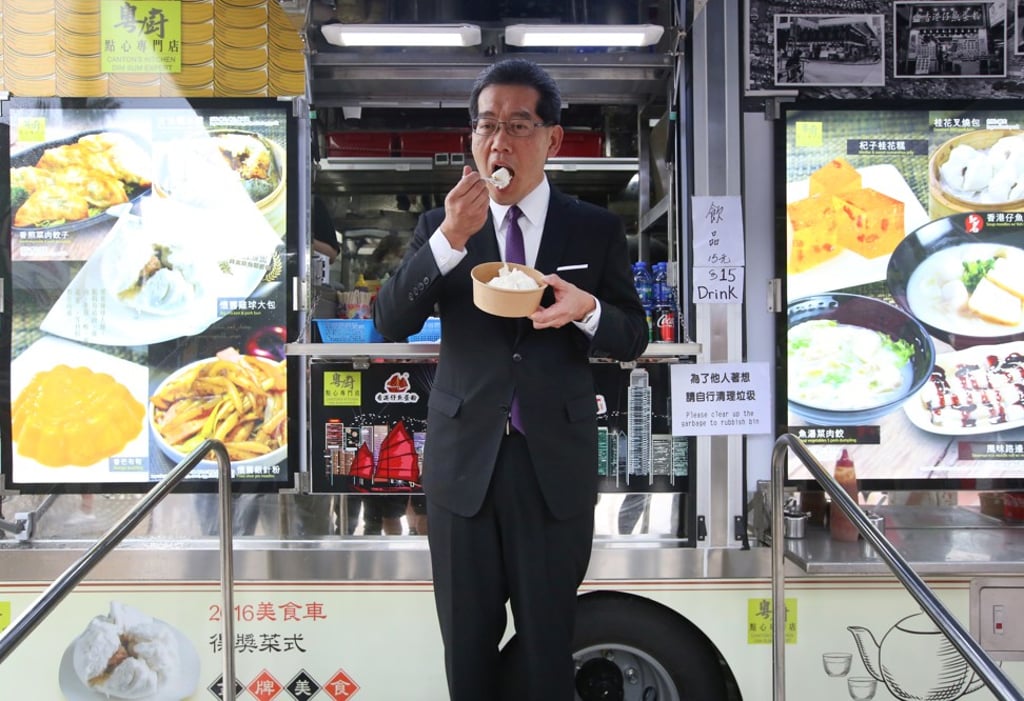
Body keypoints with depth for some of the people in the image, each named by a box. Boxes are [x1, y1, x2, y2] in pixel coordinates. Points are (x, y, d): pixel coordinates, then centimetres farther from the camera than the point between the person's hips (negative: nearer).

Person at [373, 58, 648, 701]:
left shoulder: (597, 230, 2)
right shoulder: (437, 227, 3)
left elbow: (634, 339, 3)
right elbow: (391, 323, -7)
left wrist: (586, 310, -19)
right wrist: (449, 239, -21)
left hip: (557, 465, -1)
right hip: (463, 460, 1)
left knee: (548, 642, 12)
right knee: (467, 646, 15)